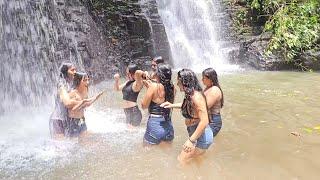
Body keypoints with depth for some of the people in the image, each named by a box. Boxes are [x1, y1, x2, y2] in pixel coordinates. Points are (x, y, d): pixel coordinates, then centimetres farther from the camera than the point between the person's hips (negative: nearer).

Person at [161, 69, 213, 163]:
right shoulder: (189, 96, 1)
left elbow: (204, 121, -30)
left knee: (182, 161, -1)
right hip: (195, 134, 9)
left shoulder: (196, 96, -26)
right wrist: (172, 105, 14)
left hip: (201, 137, -9)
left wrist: (191, 140, -30)